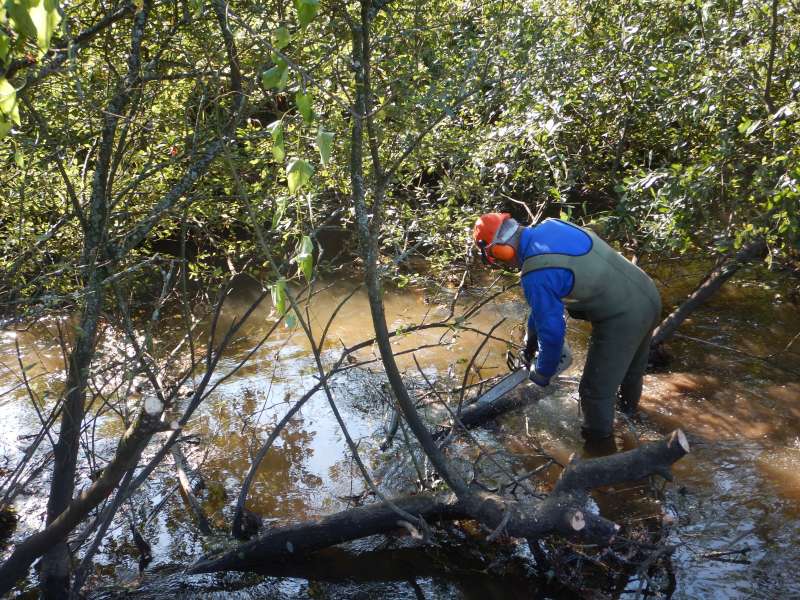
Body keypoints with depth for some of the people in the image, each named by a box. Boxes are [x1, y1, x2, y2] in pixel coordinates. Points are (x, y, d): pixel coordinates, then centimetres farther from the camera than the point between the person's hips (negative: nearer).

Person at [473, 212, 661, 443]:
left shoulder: (537, 276, -24)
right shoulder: (550, 225, 3)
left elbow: (552, 331, -15)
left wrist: (542, 372, 4)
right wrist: (531, 338, 24)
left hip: (622, 320, -9)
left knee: (597, 390, 12)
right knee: (631, 364, 36)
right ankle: (629, 403, 62)